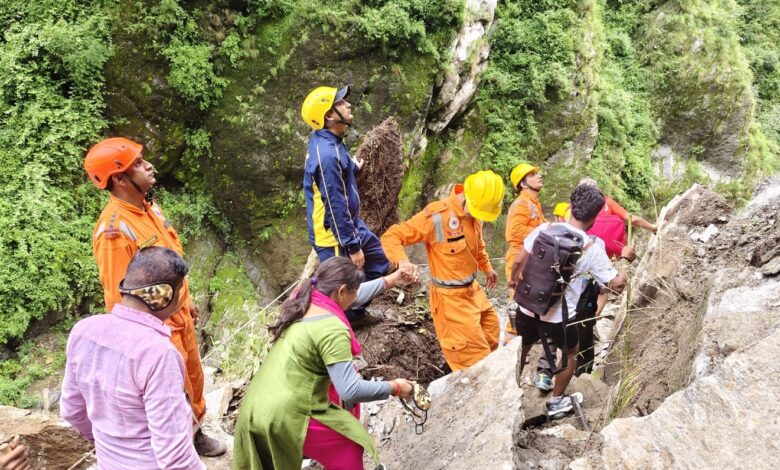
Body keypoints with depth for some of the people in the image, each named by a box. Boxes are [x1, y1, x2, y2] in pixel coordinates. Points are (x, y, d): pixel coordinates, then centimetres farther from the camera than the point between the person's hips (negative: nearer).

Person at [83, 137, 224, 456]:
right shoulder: (115, 230, -29)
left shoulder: (148, 206, 0)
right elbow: (119, 297, -24)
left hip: (178, 315, 8)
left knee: (194, 378, 24)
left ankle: (194, 432, 47)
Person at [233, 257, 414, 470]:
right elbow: (351, 390, -22)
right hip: (283, 418, -8)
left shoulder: (301, 301, 7)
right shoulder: (332, 328, -19)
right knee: (351, 441, 8)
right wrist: (393, 387, -8)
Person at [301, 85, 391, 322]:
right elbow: (336, 207, -27)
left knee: (379, 261, 24)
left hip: (352, 224, 10)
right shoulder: (327, 155, -31)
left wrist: (353, 168, 12)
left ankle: (355, 309, 37)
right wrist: (352, 246, -20)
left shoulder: (327, 140, 0)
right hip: (334, 235, -10)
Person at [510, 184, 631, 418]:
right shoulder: (593, 248, -15)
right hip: (560, 317, -2)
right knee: (570, 353, 28)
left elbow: (519, 261, -2)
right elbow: (617, 284, -10)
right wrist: (625, 257, 6)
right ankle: (556, 402, 38)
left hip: (528, 308, 3)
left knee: (520, 351, 28)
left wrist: (513, 279, 19)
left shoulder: (545, 228, -9)